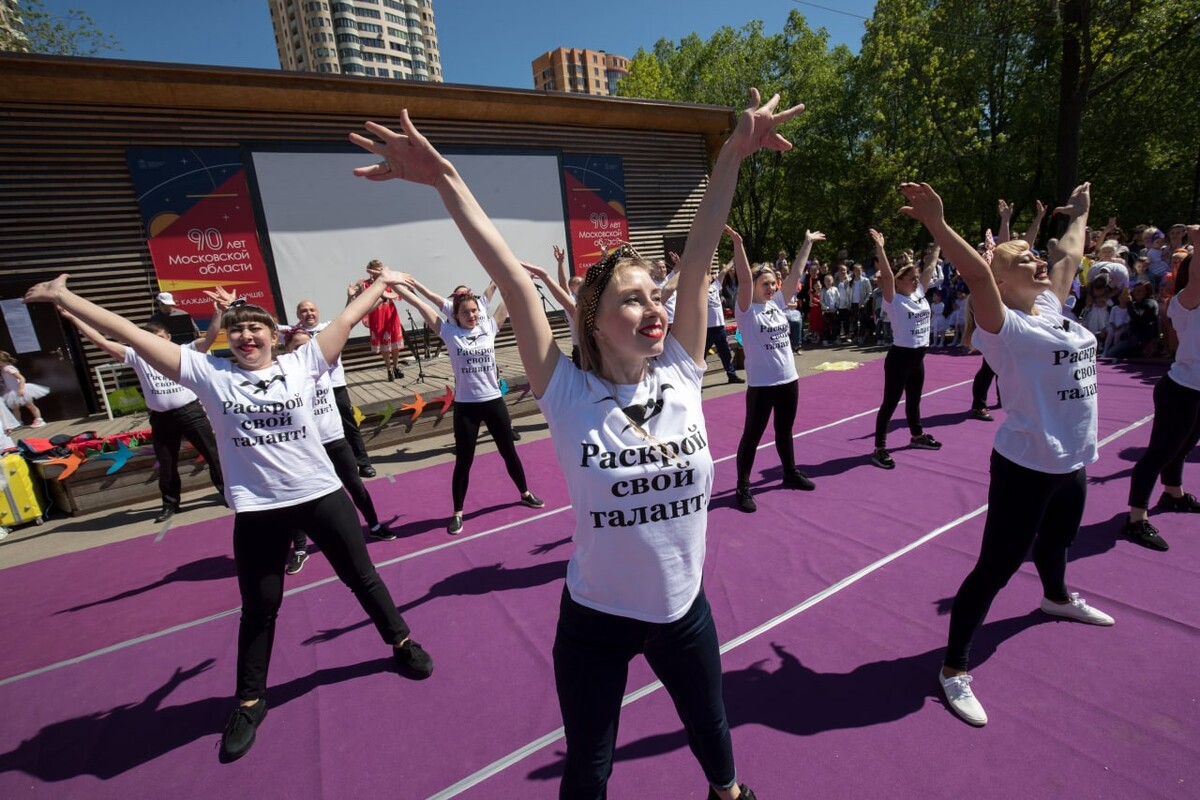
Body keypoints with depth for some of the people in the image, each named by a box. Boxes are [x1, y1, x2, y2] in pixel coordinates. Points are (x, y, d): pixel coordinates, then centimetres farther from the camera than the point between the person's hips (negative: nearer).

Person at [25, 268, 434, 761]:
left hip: (320, 494, 0)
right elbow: (131, 333, 0)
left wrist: (382, 283, 5)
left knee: (362, 577, 15)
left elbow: (347, 319, 0)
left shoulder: (301, 364, -3)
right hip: (257, 511, 1)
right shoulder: (209, 373, -1)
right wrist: (62, 298, 1)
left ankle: (402, 643, 37)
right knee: (259, 609, 17)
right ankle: (250, 701, 39)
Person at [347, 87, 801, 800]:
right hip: (596, 618, -2)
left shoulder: (681, 378, -13)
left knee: (710, 722, 31)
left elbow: (698, 260, -16)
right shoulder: (571, 397, -20)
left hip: (684, 606, 3)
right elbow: (516, 284, -25)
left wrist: (734, 155, -17)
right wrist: (447, 181, -26)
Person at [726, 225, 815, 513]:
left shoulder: (777, 303, 8)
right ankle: (743, 487, 12)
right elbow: (743, 279, -23)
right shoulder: (747, 310, -10)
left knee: (785, 430, 21)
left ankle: (790, 474, 38)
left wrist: (808, 244, 12)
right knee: (752, 434, 2)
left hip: (788, 379, 7)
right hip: (761, 383, -6)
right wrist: (738, 244, -32)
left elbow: (795, 274, 11)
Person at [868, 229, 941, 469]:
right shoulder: (894, 300, -12)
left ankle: (917, 436, 41)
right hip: (899, 356, -7)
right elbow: (886, 275, -25)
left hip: (918, 356, 7)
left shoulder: (920, 294, 8)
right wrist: (880, 248, -30)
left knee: (914, 399, 22)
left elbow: (930, 265, 12)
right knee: (891, 402, -5)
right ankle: (879, 449, 0)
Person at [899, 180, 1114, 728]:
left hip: (1072, 461, 9)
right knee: (997, 567, -4)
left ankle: (1057, 599, 63)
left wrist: (1079, 214, 38)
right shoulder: (1004, 327, -18)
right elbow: (976, 276, -37)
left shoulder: (1051, 308, 6)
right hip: (1026, 467, -8)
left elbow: (1069, 256, 24)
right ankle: (954, 669, 9)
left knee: (1057, 539, 32)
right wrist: (936, 223, -48)